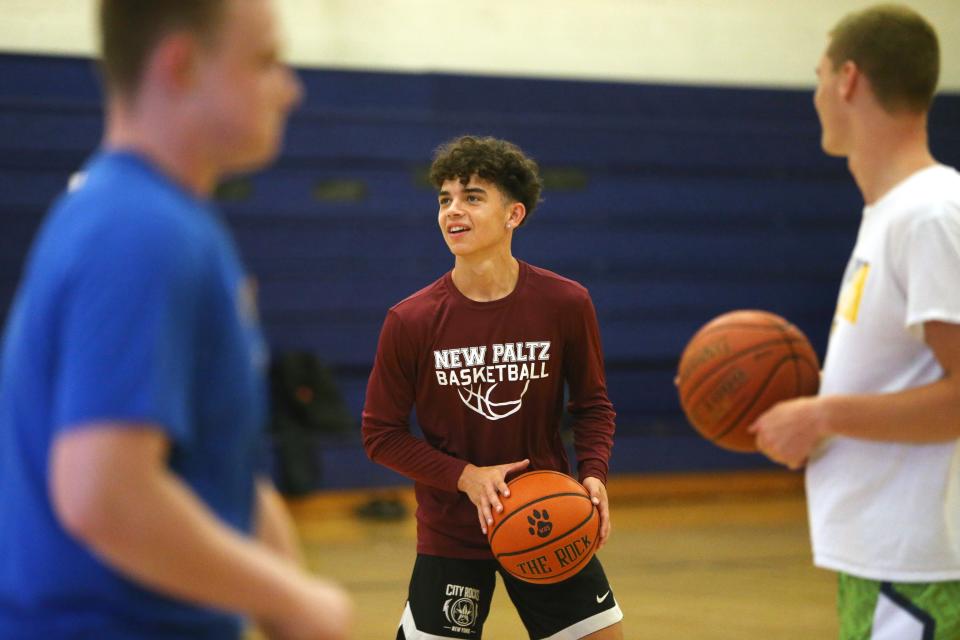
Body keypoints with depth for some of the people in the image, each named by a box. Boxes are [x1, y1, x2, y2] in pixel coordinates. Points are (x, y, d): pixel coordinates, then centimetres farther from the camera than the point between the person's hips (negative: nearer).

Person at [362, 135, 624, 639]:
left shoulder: (566, 304, -9)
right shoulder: (410, 322, -12)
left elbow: (593, 404, 4)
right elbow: (381, 434, -5)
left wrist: (593, 474, -14)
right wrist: (466, 476, -18)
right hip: (451, 532, -1)